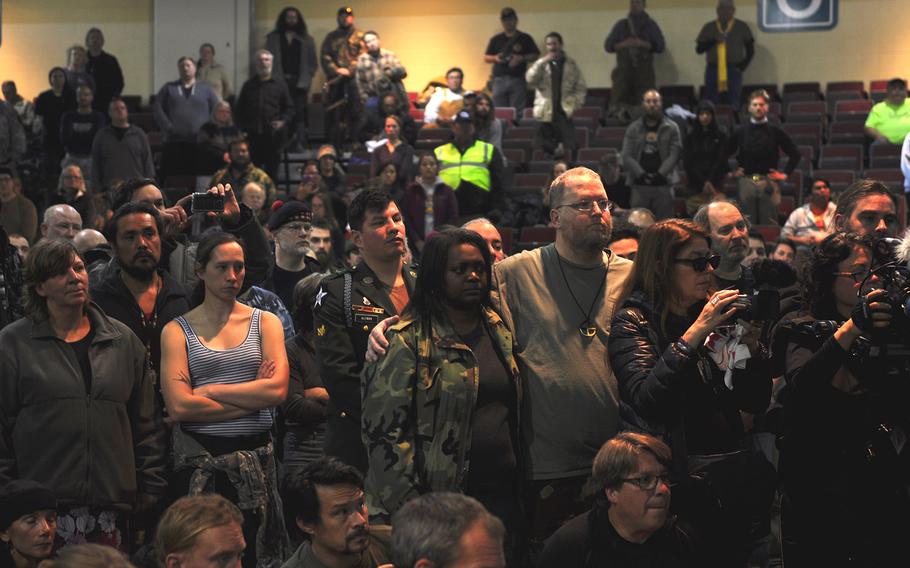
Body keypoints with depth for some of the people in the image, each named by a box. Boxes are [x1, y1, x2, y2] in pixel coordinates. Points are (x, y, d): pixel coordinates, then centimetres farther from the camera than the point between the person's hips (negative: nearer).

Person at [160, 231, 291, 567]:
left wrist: (211, 391, -8)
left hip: (255, 455, 1)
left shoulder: (265, 323, 9)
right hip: (198, 460, -1)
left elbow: (278, 390, -6)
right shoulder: (177, 331, 4)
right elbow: (179, 406, -10)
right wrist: (254, 396, -7)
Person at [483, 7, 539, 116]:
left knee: (517, 112, -6)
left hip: (517, 80, -2)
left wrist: (522, 58, -11)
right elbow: (485, 58, 16)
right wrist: (495, 58, -6)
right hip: (499, 79, 2)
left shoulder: (525, 39, 8)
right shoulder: (496, 40, 14)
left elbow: (536, 55, 6)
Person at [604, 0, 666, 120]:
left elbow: (660, 46, 5)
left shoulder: (651, 25, 13)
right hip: (624, 68, 1)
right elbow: (608, 46, 13)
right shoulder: (621, 25, 17)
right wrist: (623, 44, -7)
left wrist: (642, 44, -12)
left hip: (644, 69, -1)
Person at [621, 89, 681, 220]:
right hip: (639, 185, 1)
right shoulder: (633, 129, 9)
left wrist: (661, 174, -14)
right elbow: (627, 156, 3)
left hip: (662, 185, -1)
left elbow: (674, 154, -2)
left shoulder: (671, 128, 6)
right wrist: (641, 174, -12)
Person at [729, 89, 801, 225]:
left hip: (769, 183, -1)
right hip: (746, 182, 1)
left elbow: (795, 154, 11)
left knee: (769, 224, 1)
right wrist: (731, 172, 9)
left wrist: (785, 174, 5)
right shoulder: (740, 132, 7)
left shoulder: (775, 131, 5)